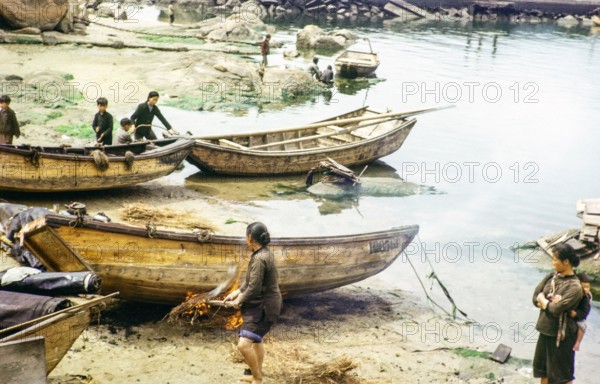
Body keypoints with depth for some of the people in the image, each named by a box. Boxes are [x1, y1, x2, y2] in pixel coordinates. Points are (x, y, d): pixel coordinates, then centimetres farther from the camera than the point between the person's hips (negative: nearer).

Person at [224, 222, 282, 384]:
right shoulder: (264, 253, 6)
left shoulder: (260, 259, -26)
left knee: (244, 345, -19)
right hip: (261, 304, 11)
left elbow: (254, 288, -26)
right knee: (256, 340, 29)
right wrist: (237, 292, 10)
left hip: (263, 308, -11)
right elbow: (251, 279, 16)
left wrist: (240, 300, -10)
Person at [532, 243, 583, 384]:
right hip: (545, 330, 7)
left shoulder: (574, 287, -22)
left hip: (561, 335, -7)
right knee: (542, 367, 22)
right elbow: (535, 297, 1)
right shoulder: (552, 276, 0)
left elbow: (556, 309, -26)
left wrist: (543, 300, -9)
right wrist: (549, 303, -17)